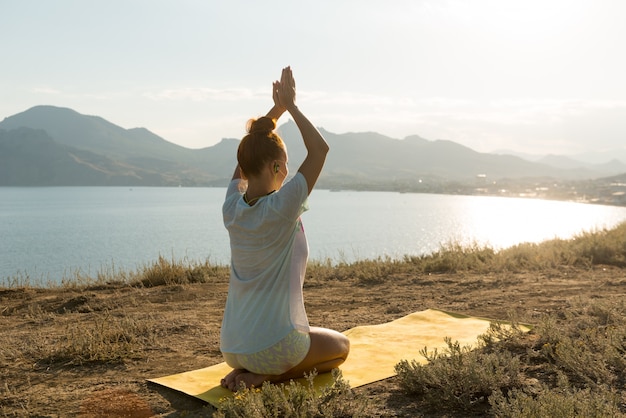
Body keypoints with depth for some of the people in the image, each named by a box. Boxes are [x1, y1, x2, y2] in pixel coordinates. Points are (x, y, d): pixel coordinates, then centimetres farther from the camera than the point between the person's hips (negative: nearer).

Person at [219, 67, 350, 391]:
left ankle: (246, 371, 9)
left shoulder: (232, 209, -4)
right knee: (341, 346, 23)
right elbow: (320, 148, -14)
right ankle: (265, 377, 0)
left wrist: (275, 110, 10)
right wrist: (290, 106, -6)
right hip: (273, 347, -7)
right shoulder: (281, 209, -21)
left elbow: (249, 154, 12)